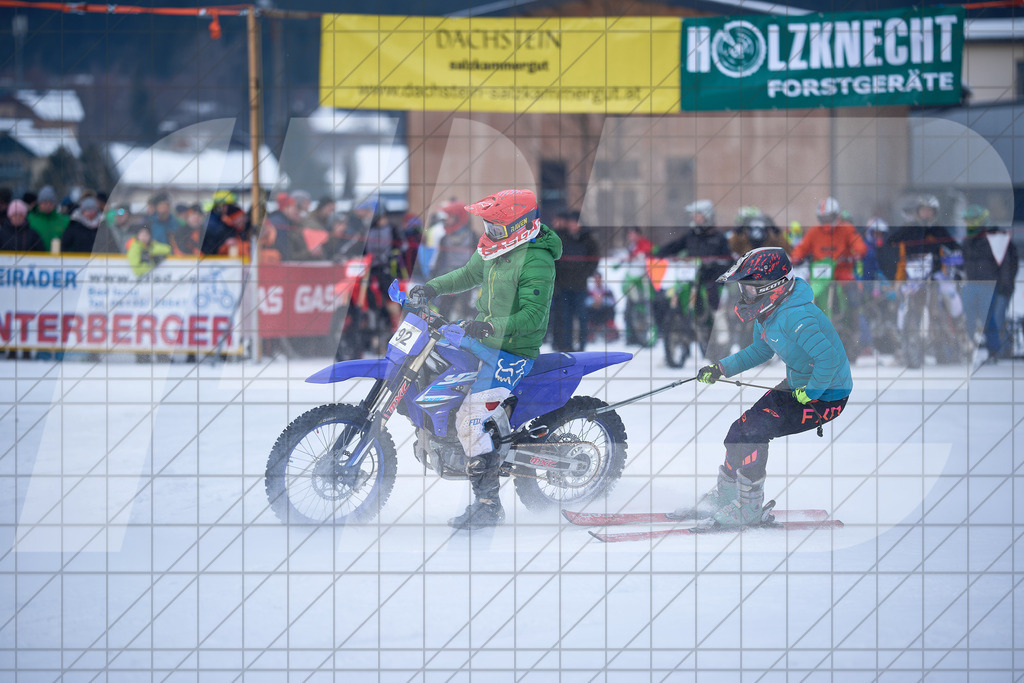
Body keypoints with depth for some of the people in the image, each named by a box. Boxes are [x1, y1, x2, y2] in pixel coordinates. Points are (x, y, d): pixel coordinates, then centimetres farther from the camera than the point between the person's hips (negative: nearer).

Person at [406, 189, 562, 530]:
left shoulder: (536, 262, -22)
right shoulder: (498, 250, 6)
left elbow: (533, 316, -29)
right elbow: (469, 274, 24)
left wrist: (491, 326, -39)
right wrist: (432, 287, 11)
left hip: (512, 351, -10)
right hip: (488, 342, 10)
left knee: (470, 418, -20)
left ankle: (488, 504, -16)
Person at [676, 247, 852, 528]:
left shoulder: (797, 317, -31)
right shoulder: (768, 313, 1)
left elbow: (830, 358, -36)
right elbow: (761, 351, 19)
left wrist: (809, 393, -25)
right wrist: (720, 368, 11)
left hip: (825, 396, -10)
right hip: (798, 386, 10)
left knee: (754, 432, -18)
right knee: (741, 429, 4)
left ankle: (749, 510, -3)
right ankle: (723, 499, 20)